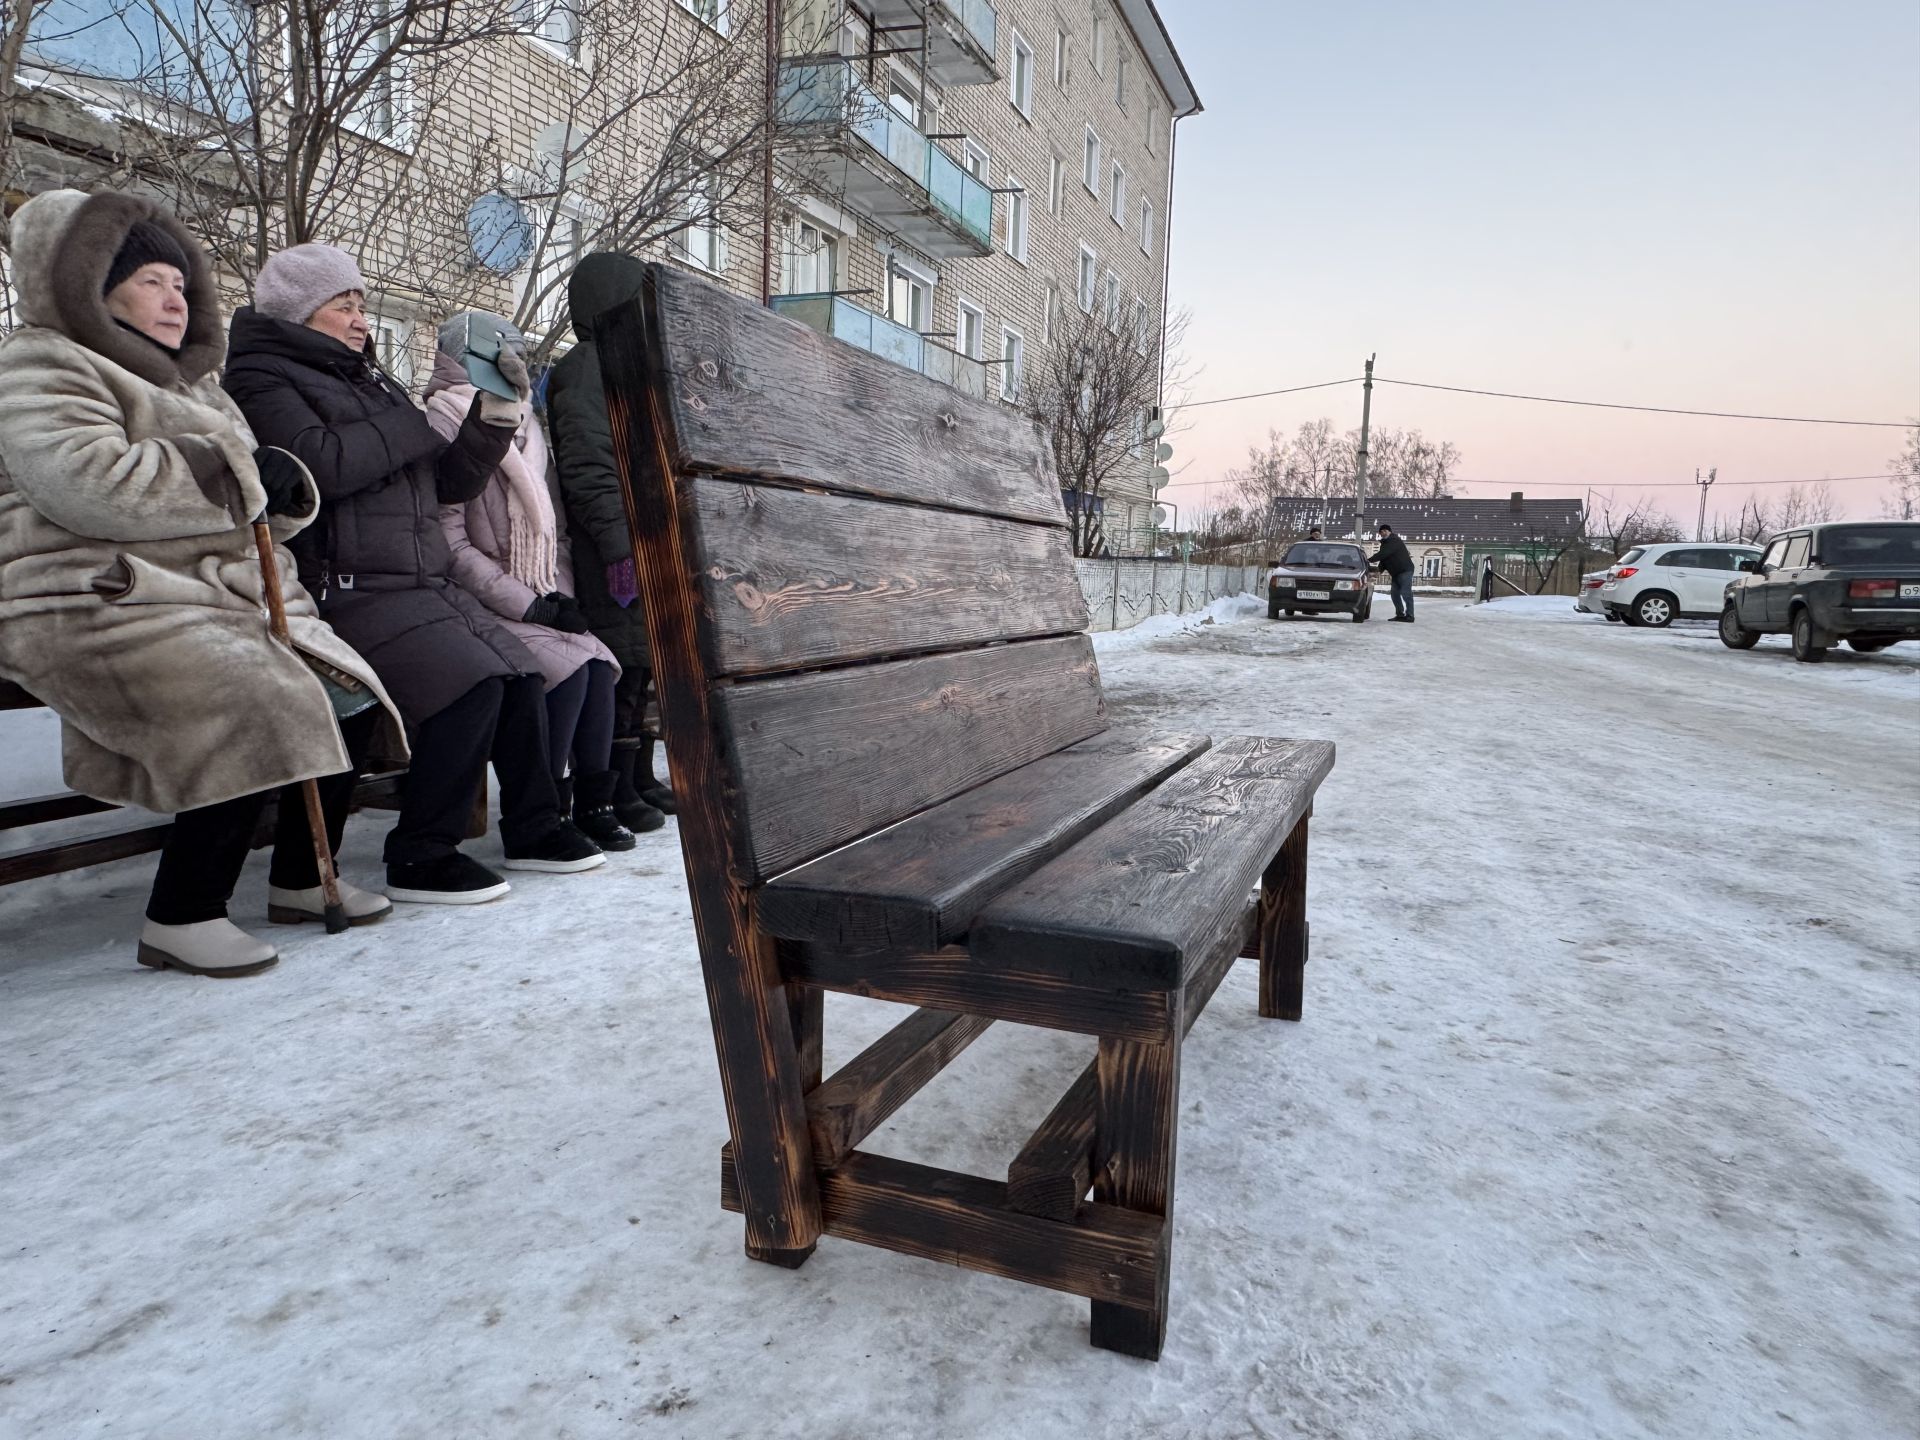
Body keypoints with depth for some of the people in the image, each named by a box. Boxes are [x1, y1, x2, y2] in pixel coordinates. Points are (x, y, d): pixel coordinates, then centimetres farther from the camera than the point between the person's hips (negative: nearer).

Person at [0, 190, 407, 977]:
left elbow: (261, 505, 22)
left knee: (351, 696, -4)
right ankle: (180, 918, -20)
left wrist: (282, 480, -3)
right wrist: (234, 472, -13)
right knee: (265, 710, -30)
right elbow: (88, 483, -20)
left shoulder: (192, 383, 26)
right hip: (101, 606, -9)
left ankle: (299, 880, 10)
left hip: (222, 595, 9)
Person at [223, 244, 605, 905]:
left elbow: (452, 483, 21)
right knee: (471, 684, -25)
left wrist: (496, 418, 6)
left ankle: (533, 830, 9)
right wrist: (413, 425, -9)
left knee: (521, 675, -6)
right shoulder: (262, 379, 1)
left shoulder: (371, 383, 26)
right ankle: (419, 858, -13)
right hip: (348, 591, -8)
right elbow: (319, 463, -21)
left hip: (428, 583, 8)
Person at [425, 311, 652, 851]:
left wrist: (561, 597, 4)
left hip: (539, 604, 6)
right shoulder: (447, 430, -7)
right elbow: (450, 545, -14)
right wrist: (531, 606, -17)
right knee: (569, 667, -26)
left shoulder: (525, 431, 18)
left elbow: (552, 529, 20)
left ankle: (593, 802, -11)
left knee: (599, 663, -19)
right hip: (479, 610, -6)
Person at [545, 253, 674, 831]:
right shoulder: (586, 366, -8)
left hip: (650, 541, 10)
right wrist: (617, 544, -24)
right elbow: (587, 467, -18)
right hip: (619, 547, -10)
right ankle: (617, 792, -1)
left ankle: (640, 778, 21)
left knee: (647, 663, 12)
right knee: (624, 665, -8)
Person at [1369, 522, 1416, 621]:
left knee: (1406, 593, -14)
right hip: (1396, 573, 10)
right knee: (1395, 594, 8)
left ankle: (1410, 616, -14)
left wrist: (1369, 560, -21)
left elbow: (1383, 554, -25)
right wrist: (1379, 567, -3)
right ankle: (1400, 615, 15)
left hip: (1405, 570, -10)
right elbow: (1384, 558, 17)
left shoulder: (1395, 541, -14)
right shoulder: (1385, 543, 15)